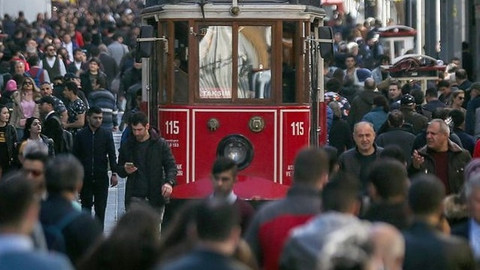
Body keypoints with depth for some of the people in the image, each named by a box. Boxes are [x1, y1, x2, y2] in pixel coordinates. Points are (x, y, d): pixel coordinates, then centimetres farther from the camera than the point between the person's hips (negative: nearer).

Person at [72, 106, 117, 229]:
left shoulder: (107, 134, 4)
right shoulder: (80, 135, 4)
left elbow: (112, 154, 3)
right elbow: (75, 155, 6)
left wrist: (114, 173, -5)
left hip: (101, 177, 0)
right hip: (85, 177, 0)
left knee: (100, 208, 1)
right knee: (86, 206, 4)